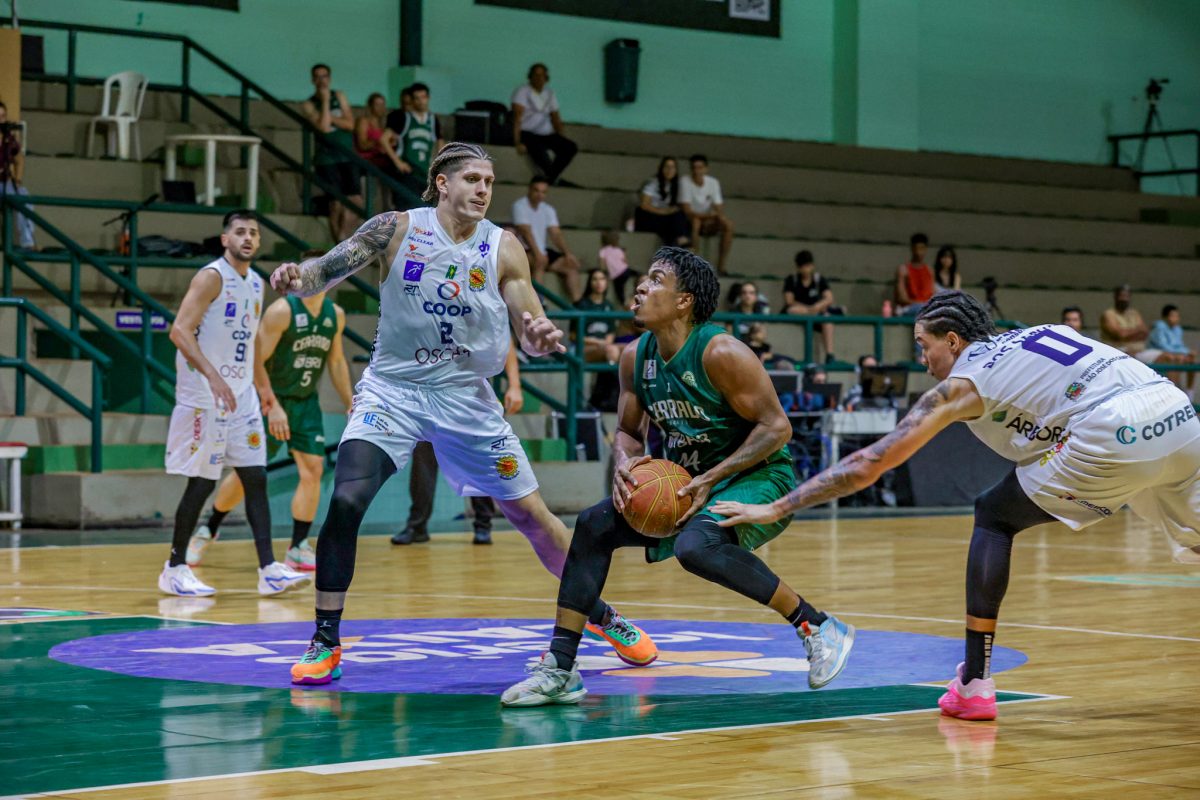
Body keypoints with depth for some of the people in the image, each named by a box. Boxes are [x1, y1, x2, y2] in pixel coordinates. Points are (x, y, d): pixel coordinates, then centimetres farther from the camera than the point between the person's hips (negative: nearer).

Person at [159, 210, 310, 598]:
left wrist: (262, 387, 21)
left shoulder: (256, 284, 13)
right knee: (202, 482, -4)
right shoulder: (211, 276, -12)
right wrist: (212, 376, -31)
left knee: (255, 478, 2)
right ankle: (175, 569, 8)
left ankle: (268, 570, 0)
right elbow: (180, 331, -21)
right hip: (205, 396, -8)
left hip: (241, 394, 8)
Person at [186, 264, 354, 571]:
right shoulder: (281, 311, -18)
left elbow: (336, 360, 15)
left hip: (306, 403, 5)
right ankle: (208, 530, 21)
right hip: (271, 401, -5)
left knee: (313, 470, -7)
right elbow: (256, 360, -21)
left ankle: (298, 548, 0)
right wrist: (273, 406, -27)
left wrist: (350, 404, 12)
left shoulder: (336, 315, 2)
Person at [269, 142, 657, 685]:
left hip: (465, 396, 2)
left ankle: (601, 616, 29)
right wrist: (297, 279, -35)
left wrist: (544, 337, -29)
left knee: (530, 514, 7)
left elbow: (531, 335, -5)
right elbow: (326, 270, -12)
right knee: (345, 502, -21)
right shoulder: (396, 229, -8)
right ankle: (325, 643, -7)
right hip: (392, 389, -2)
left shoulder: (503, 249, -5)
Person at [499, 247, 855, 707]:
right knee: (594, 524, -4)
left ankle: (819, 628, -21)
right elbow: (627, 432, 12)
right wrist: (624, 463, -13)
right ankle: (559, 670, -2)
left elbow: (776, 428, -20)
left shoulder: (720, 353, -21)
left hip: (758, 477, -8)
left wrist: (710, 479, -25)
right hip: (688, 482, 8)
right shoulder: (636, 358, 0)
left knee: (695, 546, -35)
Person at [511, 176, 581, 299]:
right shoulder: (519, 205, -9)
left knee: (571, 264, -4)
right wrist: (537, 253, -32)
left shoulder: (548, 210, 11)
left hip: (543, 250, 7)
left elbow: (556, 234, 4)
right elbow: (525, 231, -20)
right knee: (540, 261, -36)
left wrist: (568, 253, -12)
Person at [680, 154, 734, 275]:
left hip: (707, 223, 4)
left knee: (728, 225, -23)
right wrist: (708, 216, -30)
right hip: (688, 220, -4)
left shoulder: (713, 182, 0)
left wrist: (720, 216, -26)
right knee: (695, 222, -39)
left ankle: (720, 266, -23)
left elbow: (719, 209, -1)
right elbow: (687, 211, -19)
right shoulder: (685, 182, -13)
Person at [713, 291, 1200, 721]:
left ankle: (974, 683, 9)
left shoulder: (961, 384, 13)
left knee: (994, 517, 12)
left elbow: (867, 467, 13)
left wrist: (775, 509, 17)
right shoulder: (1040, 334, 30)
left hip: (1114, 436, -6)